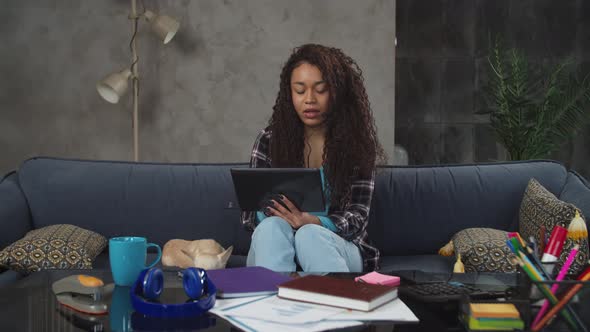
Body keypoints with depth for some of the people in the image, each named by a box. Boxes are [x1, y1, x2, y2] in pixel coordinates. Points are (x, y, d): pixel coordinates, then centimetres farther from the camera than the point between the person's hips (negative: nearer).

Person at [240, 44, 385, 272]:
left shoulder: (356, 142, 0)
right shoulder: (269, 140, 4)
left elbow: (357, 217, -7)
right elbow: (250, 213, 2)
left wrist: (314, 223, -29)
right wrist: (273, 213, -24)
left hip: (336, 248, -1)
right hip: (275, 252, 1)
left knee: (309, 235, -35)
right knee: (272, 227, -33)